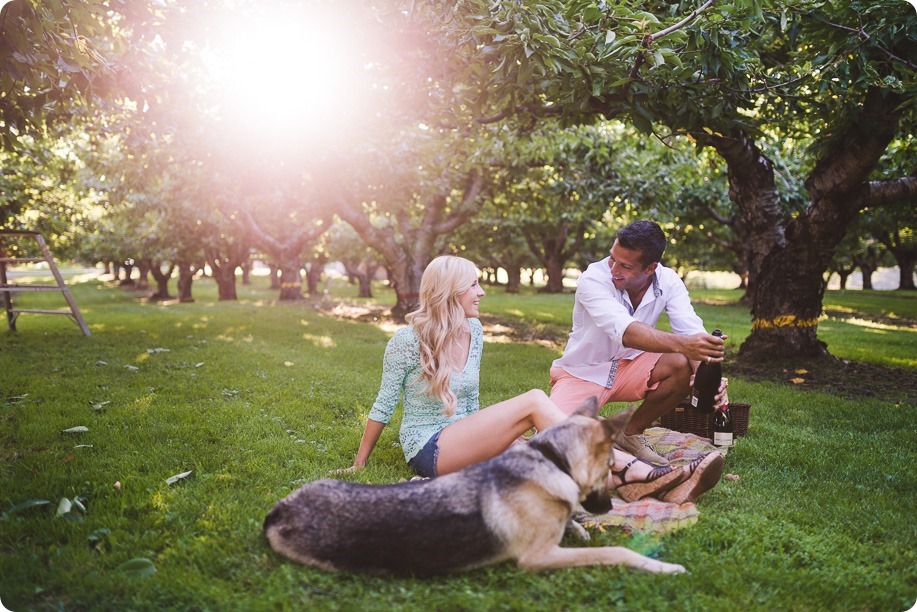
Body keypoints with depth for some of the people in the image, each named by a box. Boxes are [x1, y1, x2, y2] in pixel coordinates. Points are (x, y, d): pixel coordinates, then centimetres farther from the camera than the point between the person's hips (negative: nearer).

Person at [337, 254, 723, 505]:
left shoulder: (474, 331, 7)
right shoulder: (407, 341, -11)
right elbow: (383, 406, -3)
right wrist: (359, 464, -1)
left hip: (465, 441, 6)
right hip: (428, 451, -6)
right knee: (535, 401, -24)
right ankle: (634, 471, -27)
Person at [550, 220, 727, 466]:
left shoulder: (668, 281, -13)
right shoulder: (593, 279, -27)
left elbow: (692, 333, -23)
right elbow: (626, 331, -44)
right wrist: (682, 343, -60)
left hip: (629, 367, 4)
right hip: (583, 373, -4)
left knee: (684, 365, -26)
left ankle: (632, 433, -3)